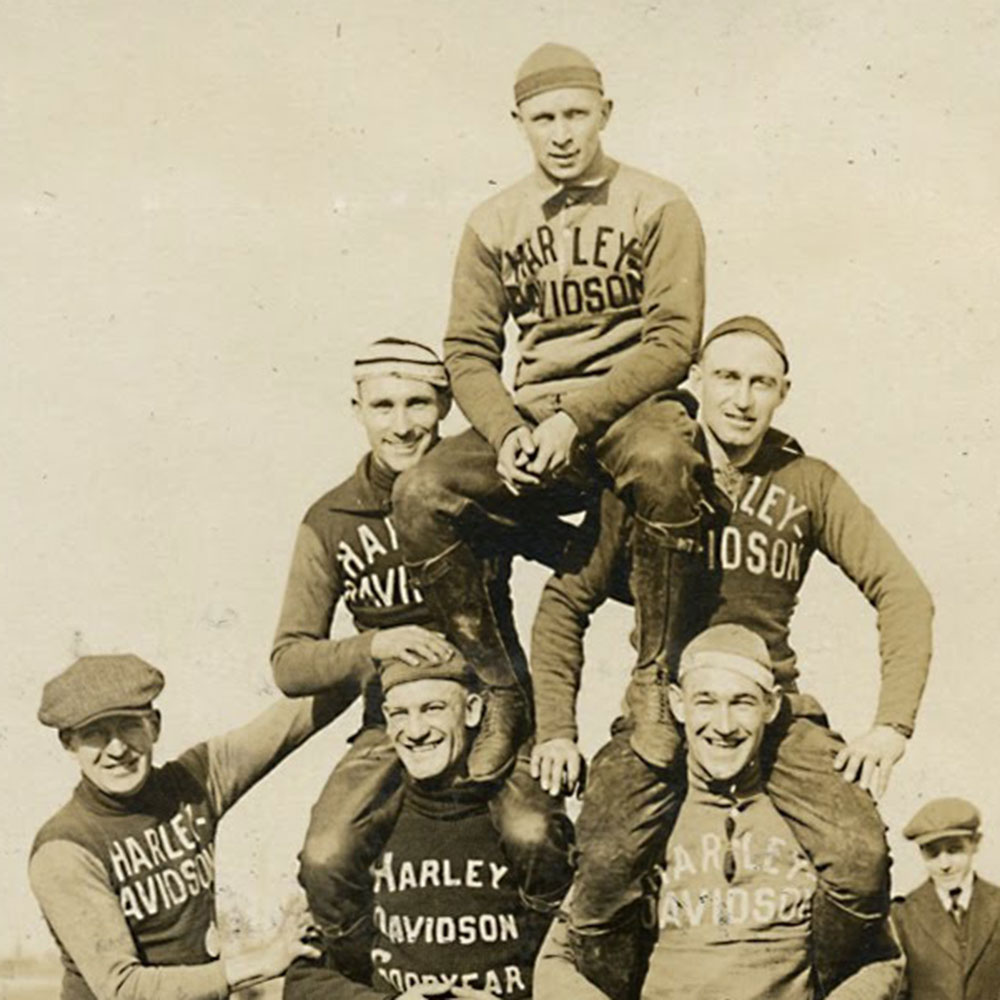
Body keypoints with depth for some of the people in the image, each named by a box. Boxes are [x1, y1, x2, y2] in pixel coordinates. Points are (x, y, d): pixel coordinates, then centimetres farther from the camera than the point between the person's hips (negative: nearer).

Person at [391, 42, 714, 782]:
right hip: (532, 416, 3)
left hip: (631, 407, -3)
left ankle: (658, 684, -22)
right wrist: (507, 431, -12)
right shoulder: (494, 224, 12)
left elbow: (673, 341, -7)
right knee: (423, 493, -24)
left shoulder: (657, 208, 2)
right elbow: (467, 350, 8)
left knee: (663, 463, -39)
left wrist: (576, 418, -18)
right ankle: (505, 689, -9)